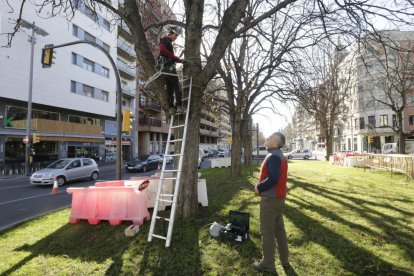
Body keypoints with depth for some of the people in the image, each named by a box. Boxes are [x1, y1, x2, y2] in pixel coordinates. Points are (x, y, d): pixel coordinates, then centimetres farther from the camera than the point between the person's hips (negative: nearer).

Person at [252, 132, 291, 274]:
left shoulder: (273, 156, -19)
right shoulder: (280, 155, 13)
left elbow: (272, 179, -28)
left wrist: (259, 188, -14)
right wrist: (261, 187, 10)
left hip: (270, 198, -10)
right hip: (279, 197, 10)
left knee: (267, 231, 1)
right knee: (279, 229, 17)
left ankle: (268, 264, 12)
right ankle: (284, 261, 29)